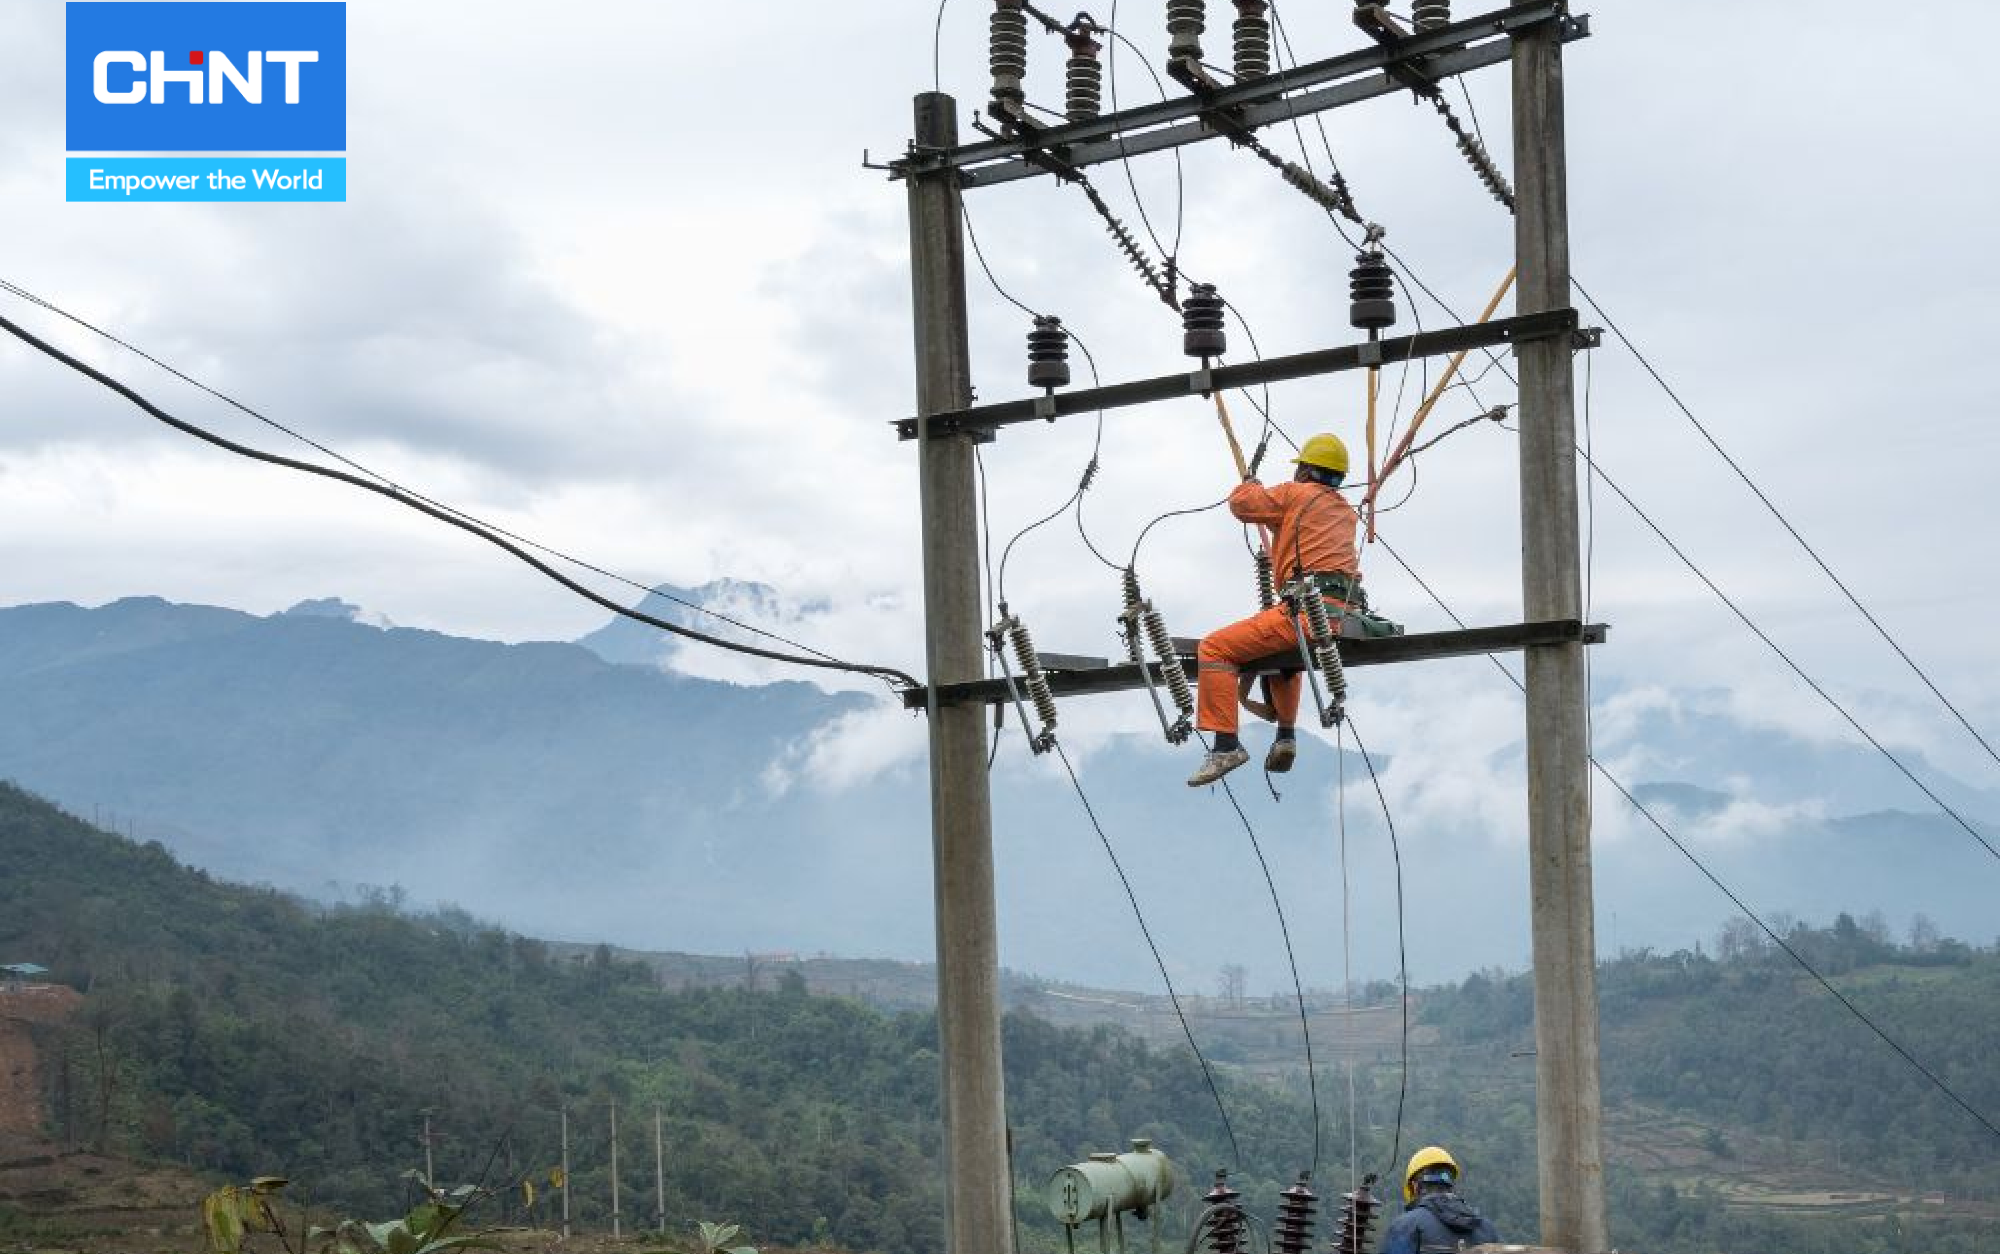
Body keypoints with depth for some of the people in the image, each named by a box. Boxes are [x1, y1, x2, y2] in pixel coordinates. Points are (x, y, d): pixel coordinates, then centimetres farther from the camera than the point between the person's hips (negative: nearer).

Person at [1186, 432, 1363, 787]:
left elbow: (1241, 504, 7)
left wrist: (1251, 484, 28)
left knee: (1213, 648, -8)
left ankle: (1226, 744, -18)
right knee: (1283, 657, 40)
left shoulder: (1296, 494, 3)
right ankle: (1286, 736, 25)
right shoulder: (1347, 511, 25)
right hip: (1345, 611, 9)